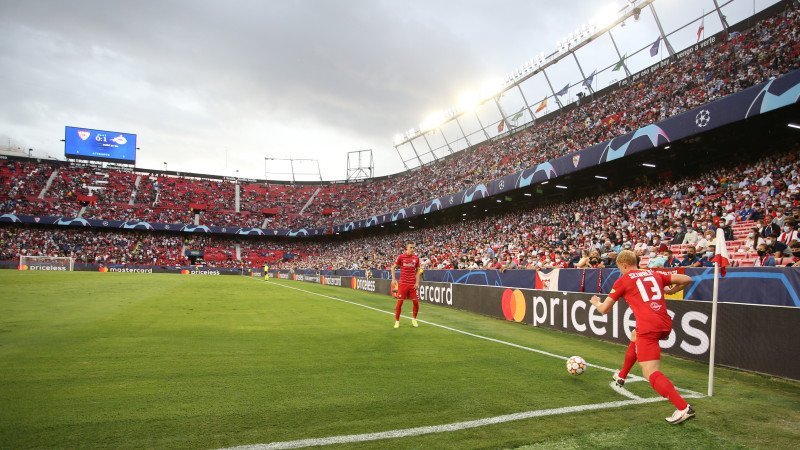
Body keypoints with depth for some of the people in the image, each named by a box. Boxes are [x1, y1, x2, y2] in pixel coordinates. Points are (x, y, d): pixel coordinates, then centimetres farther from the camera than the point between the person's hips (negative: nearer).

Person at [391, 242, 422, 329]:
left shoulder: (416, 258, 4)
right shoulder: (401, 257, -4)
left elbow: (418, 271, 11)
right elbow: (393, 267, 4)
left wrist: (417, 282, 1)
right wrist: (393, 279, -5)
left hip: (413, 284, 2)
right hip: (403, 283, -2)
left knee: (416, 302, 1)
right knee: (399, 302, -2)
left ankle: (414, 319, 23)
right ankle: (397, 321, 12)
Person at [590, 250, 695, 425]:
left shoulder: (623, 280, 5)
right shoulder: (655, 274, 18)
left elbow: (604, 309, 8)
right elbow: (687, 280, 15)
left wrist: (596, 302, 30)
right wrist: (671, 290, 29)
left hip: (648, 327, -7)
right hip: (666, 324, 7)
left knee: (651, 373, -6)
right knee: (634, 339, 35)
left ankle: (684, 408, -21)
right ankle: (621, 376, 49)